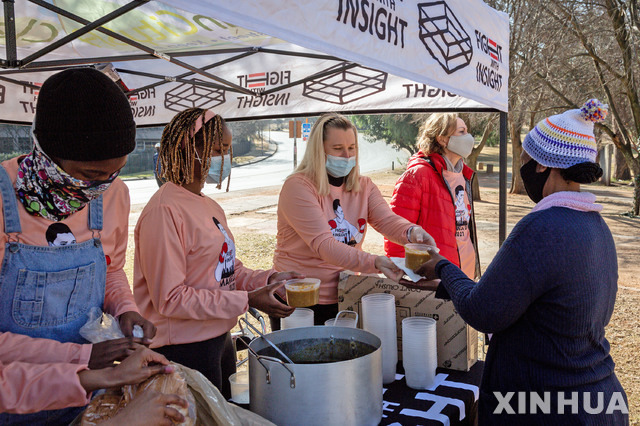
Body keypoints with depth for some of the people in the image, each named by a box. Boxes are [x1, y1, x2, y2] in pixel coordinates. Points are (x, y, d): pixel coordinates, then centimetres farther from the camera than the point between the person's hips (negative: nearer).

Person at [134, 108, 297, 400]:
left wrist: (267, 280, -3)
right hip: (183, 350, -9)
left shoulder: (211, 208, 10)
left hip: (219, 340, 9)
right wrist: (247, 300, -22)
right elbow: (169, 299, -22)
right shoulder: (165, 210, -19)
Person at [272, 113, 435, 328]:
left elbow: (387, 220, -10)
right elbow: (323, 244, -27)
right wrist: (374, 262, -39)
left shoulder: (363, 186, 5)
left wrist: (412, 231, -33)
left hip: (343, 300, 5)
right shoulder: (297, 187, -16)